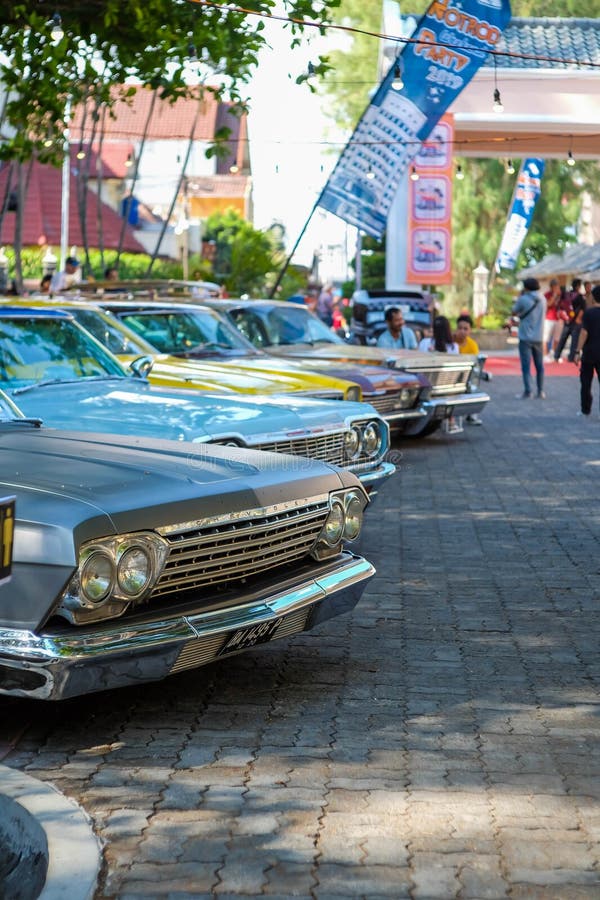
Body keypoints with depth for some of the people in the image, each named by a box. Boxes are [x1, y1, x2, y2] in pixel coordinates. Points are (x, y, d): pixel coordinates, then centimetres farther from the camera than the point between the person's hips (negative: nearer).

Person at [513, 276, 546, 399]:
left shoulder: (523, 299, -13)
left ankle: (527, 392, -5)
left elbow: (514, 312, 2)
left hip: (525, 338, -5)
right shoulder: (542, 299, 4)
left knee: (526, 366, -1)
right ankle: (540, 392, 15)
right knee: (539, 365, 12)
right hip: (538, 338, 5)